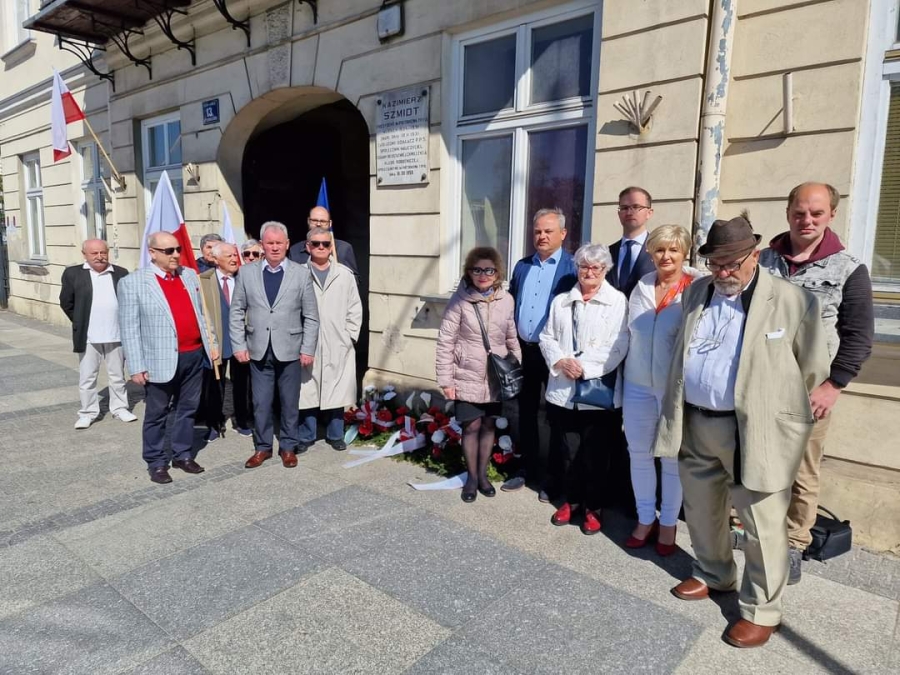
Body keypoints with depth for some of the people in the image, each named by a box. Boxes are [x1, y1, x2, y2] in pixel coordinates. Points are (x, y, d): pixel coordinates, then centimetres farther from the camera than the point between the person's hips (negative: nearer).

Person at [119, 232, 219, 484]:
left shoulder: (190, 275, 9)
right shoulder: (133, 283, -7)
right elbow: (129, 329, -8)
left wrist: (211, 343, 10)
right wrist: (136, 366, -10)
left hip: (195, 355, 5)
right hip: (161, 360, -5)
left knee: (187, 409, 15)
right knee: (156, 414, 9)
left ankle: (183, 455, 29)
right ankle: (156, 462, 23)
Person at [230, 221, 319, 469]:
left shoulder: (302, 273, 0)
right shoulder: (246, 272, 3)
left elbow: (311, 316, -1)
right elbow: (236, 312, 5)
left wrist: (308, 350, -6)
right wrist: (239, 345, -1)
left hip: (289, 351, -1)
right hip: (258, 351, 1)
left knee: (289, 403, 10)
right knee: (260, 403, 9)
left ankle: (288, 446, 25)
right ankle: (262, 447, 25)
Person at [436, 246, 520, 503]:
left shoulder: (506, 300, -1)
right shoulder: (460, 300, -10)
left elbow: (512, 339, 7)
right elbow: (445, 342, -8)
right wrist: (445, 379, -9)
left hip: (497, 378, 3)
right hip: (468, 377, -2)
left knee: (489, 425, 13)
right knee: (472, 426, 5)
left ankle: (483, 474, 30)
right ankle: (471, 477, 25)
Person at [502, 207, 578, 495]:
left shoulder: (574, 268, -7)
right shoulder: (521, 266, 10)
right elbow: (511, 305, 15)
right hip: (524, 350, 5)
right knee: (526, 412, 14)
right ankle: (528, 469, 29)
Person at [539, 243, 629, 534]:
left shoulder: (617, 301, 0)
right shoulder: (561, 301, 13)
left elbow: (618, 346, -8)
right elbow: (547, 337, 11)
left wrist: (585, 367, -14)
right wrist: (559, 361, -7)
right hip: (563, 390, 3)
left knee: (594, 454, 5)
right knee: (565, 450, 11)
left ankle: (592, 507, 22)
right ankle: (570, 500, 29)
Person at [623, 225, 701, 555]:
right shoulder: (641, 286, 4)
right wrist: (627, 371, 12)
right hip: (637, 385, 4)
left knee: (673, 457, 10)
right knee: (639, 453, 12)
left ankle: (668, 522, 27)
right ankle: (645, 518, 29)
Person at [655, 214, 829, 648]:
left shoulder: (793, 301, -10)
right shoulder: (695, 292, 7)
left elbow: (813, 369, -1)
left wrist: (778, 411, 6)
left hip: (754, 431, -5)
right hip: (695, 425, 6)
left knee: (762, 525, 7)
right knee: (700, 512, 20)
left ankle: (761, 610, 27)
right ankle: (713, 574, 43)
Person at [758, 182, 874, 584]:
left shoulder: (848, 270, -2)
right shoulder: (763, 260, 5)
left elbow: (859, 336, -2)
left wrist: (832, 387, -9)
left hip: (808, 389, -2)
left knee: (801, 474, 7)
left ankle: (792, 546, 25)